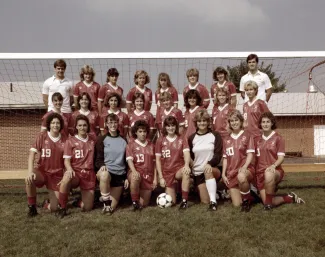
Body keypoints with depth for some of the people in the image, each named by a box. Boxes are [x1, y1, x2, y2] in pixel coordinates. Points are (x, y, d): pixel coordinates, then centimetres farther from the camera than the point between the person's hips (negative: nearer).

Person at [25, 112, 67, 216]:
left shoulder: (64, 139, -4)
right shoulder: (42, 136, -7)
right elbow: (32, 154, -14)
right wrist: (30, 171, -28)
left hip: (57, 175, 1)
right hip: (41, 170, -1)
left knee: (53, 208, -4)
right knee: (29, 179, -37)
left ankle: (47, 204, 35)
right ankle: (32, 207, -13)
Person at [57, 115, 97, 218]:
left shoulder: (92, 141, 11)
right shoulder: (70, 141, 1)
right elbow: (66, 160, -6)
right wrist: (69, 169, -26)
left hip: (89, 174, 3)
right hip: (75, 173, -3)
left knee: (87, 208, -1)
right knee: (66, 178, -41)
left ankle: (79, 202, 36)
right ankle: (62, 208, -21)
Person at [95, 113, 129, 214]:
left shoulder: (123, 141, 9)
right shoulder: (102, 139, 1)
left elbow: (127, 160, 11)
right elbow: (98, 158, -3)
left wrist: (127, 177, 5)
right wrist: (102, 165, -25)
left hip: (120, 174, 2)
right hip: (106, 171, -2)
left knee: (111, 208, -5)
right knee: (104, 175, -42)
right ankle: (106, 201, -20)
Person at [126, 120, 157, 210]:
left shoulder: (151, 145, 11)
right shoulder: (131, 145, 2)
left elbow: (154, 163, 12)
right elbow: (129, 160, -11)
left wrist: (155, 178, 6)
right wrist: (134, 171, -30)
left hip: (148, 176, 3)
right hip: (137, 173, -3)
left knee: (143, 204, 0)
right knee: (135, 177, -42)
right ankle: (134, 201, -22)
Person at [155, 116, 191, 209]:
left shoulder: (182, 140, 2)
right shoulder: (160, 141, 1)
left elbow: (187, 154, -15)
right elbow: (158, 160, 0)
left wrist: (186, 164, -37)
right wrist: (161, 177, -6)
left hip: (179, 170, -1)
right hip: (167, 172, 1)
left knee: (186, 172, -38)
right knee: (171, 202, -4)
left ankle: (184, 201, -29)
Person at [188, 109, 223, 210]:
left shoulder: (215, 135, -1)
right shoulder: (191, 138, 7)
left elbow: (218, 154, -10)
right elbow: (189, 156, 10)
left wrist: (210, 164, -27)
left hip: (213, 169, -3)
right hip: (198, 172, 3)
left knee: (208, 171, -39)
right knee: (205, 201, -4)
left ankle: (213, 201, -32)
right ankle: (213, 193, 31)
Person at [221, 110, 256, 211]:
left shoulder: (247, 136, 2)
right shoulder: (227, 139, 14)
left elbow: (250, 154, -6)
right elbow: (225, 158, 14)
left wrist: (244, 167, -23)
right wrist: (223, 174, 4)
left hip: (246, 169, -4)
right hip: (232, 173, 4)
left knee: (241, 177, -42)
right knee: (236, 204, -3)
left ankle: (246, 199, -15)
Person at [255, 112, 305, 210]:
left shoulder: (278, 138, -1)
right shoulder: (258, 139, 12)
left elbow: (281, 157, -7)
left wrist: (273, 166, -26)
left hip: (275, 171, -4)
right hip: (260, 173, 5)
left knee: (269, 174, -42)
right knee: (268, 203, -7)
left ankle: (269, 201, -23)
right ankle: (290, 198, 17)